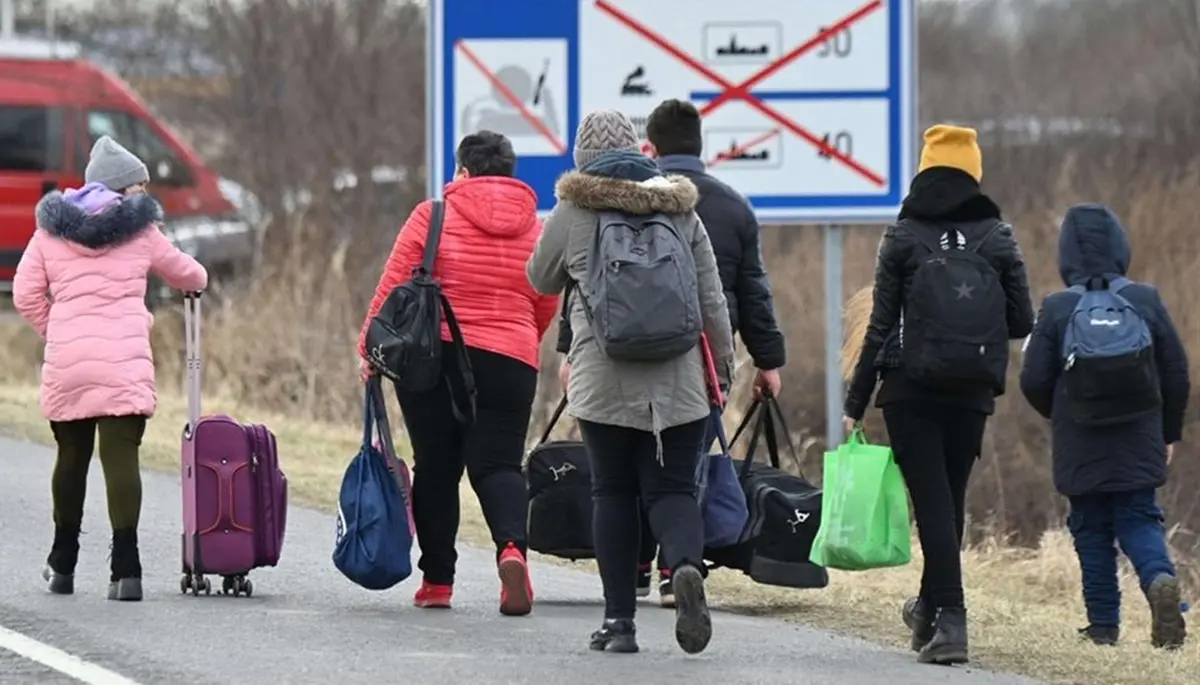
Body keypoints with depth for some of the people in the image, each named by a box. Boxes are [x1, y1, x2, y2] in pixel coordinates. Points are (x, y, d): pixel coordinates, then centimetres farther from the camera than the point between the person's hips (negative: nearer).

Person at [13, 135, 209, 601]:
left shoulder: (52, 230, 10)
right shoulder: (139, 230, 7)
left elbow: (26, 294, 7)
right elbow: (182, 272, 23)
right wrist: (198, 280, 47)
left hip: (65, 361, 2)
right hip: (124, 360, -2)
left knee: (71, 456, 16)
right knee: (121, 457, -7)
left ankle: (62, 564, 27)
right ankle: (125, 568, -17)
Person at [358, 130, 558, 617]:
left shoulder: (433, 216, -1)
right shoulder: (536, 229, 9)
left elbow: (393, 286, -3)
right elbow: (546, 310, 15)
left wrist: (369, 348, 4)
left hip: (433, 358, -1)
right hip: (510, 364, 2)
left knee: (436, 467, 9)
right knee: (497, 464, 0)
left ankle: (437, 579, 10)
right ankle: (512, 547, -29)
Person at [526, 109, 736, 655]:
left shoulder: (573, 211, 0)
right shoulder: (680, 210, 7)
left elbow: (542, 280, 16)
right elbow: (711, 297, 7)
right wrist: (724, 359, 16)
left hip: (603, 379, -2)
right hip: (677, 380, 2)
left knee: (612, 492, 7)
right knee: (672, 487, 4)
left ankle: (619, 619, 5)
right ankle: (686, 565, -28)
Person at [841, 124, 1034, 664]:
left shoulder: (903, 238, -3)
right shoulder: (996, 238, 2)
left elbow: (879, 326, -4)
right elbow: (1022, 322, 2)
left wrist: (855, 406, 2)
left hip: (910, 392, -2)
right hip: (973, 395, 2)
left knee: (932, 502, -4)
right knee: (951, 500, 17)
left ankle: (950, 619, -15)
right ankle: (930, 609, 32)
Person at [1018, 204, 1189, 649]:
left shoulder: (1056, 309, -6)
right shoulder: (1147, 302, -1)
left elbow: (1034, 382, -5)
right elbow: (1177, 374, 3)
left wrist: (1057, 414, 17)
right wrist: (1169, 433, 16)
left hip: (1080, 448, -1)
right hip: (1139, 444, 1)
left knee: (1092, 530, 9)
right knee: (1139, 521, 7)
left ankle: (1104, 624, 6)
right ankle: (1160, 579, -23)